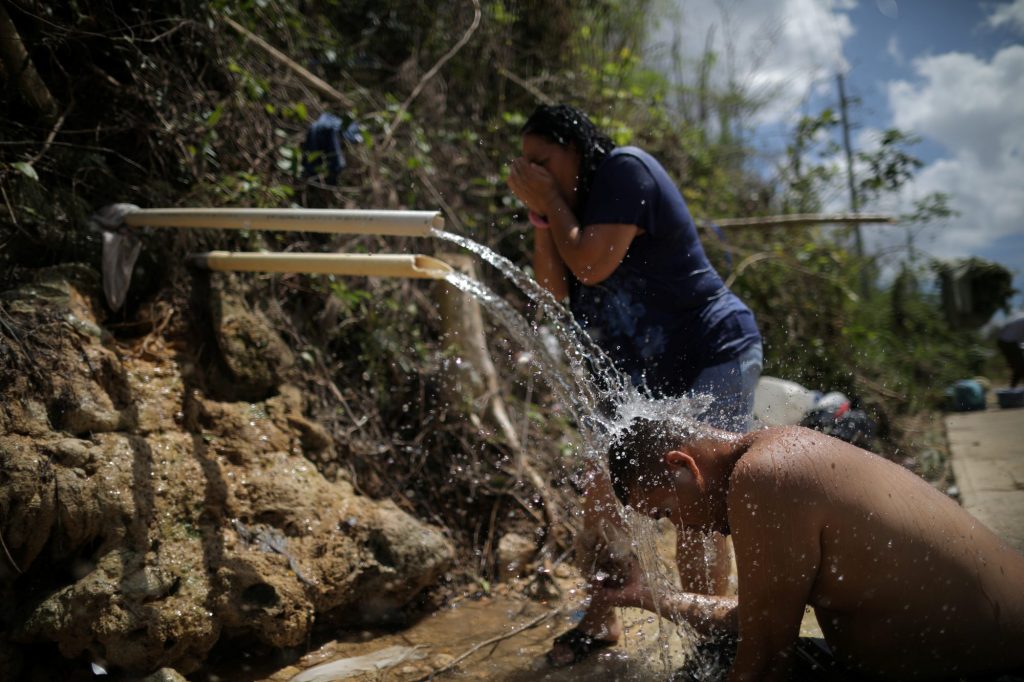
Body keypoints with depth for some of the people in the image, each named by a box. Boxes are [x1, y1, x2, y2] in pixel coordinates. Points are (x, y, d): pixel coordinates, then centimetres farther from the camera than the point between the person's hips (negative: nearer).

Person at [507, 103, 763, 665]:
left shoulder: (624, 168, -10)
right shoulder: (575, 208, 13)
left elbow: (592, 265, -21)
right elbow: (555, 293, 4)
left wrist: (553, 200, -8)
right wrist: (540, 217, -3)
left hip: (713, 356, -8)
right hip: (645, 377, 9)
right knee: (603, 493, 7)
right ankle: (599, 621, 22)